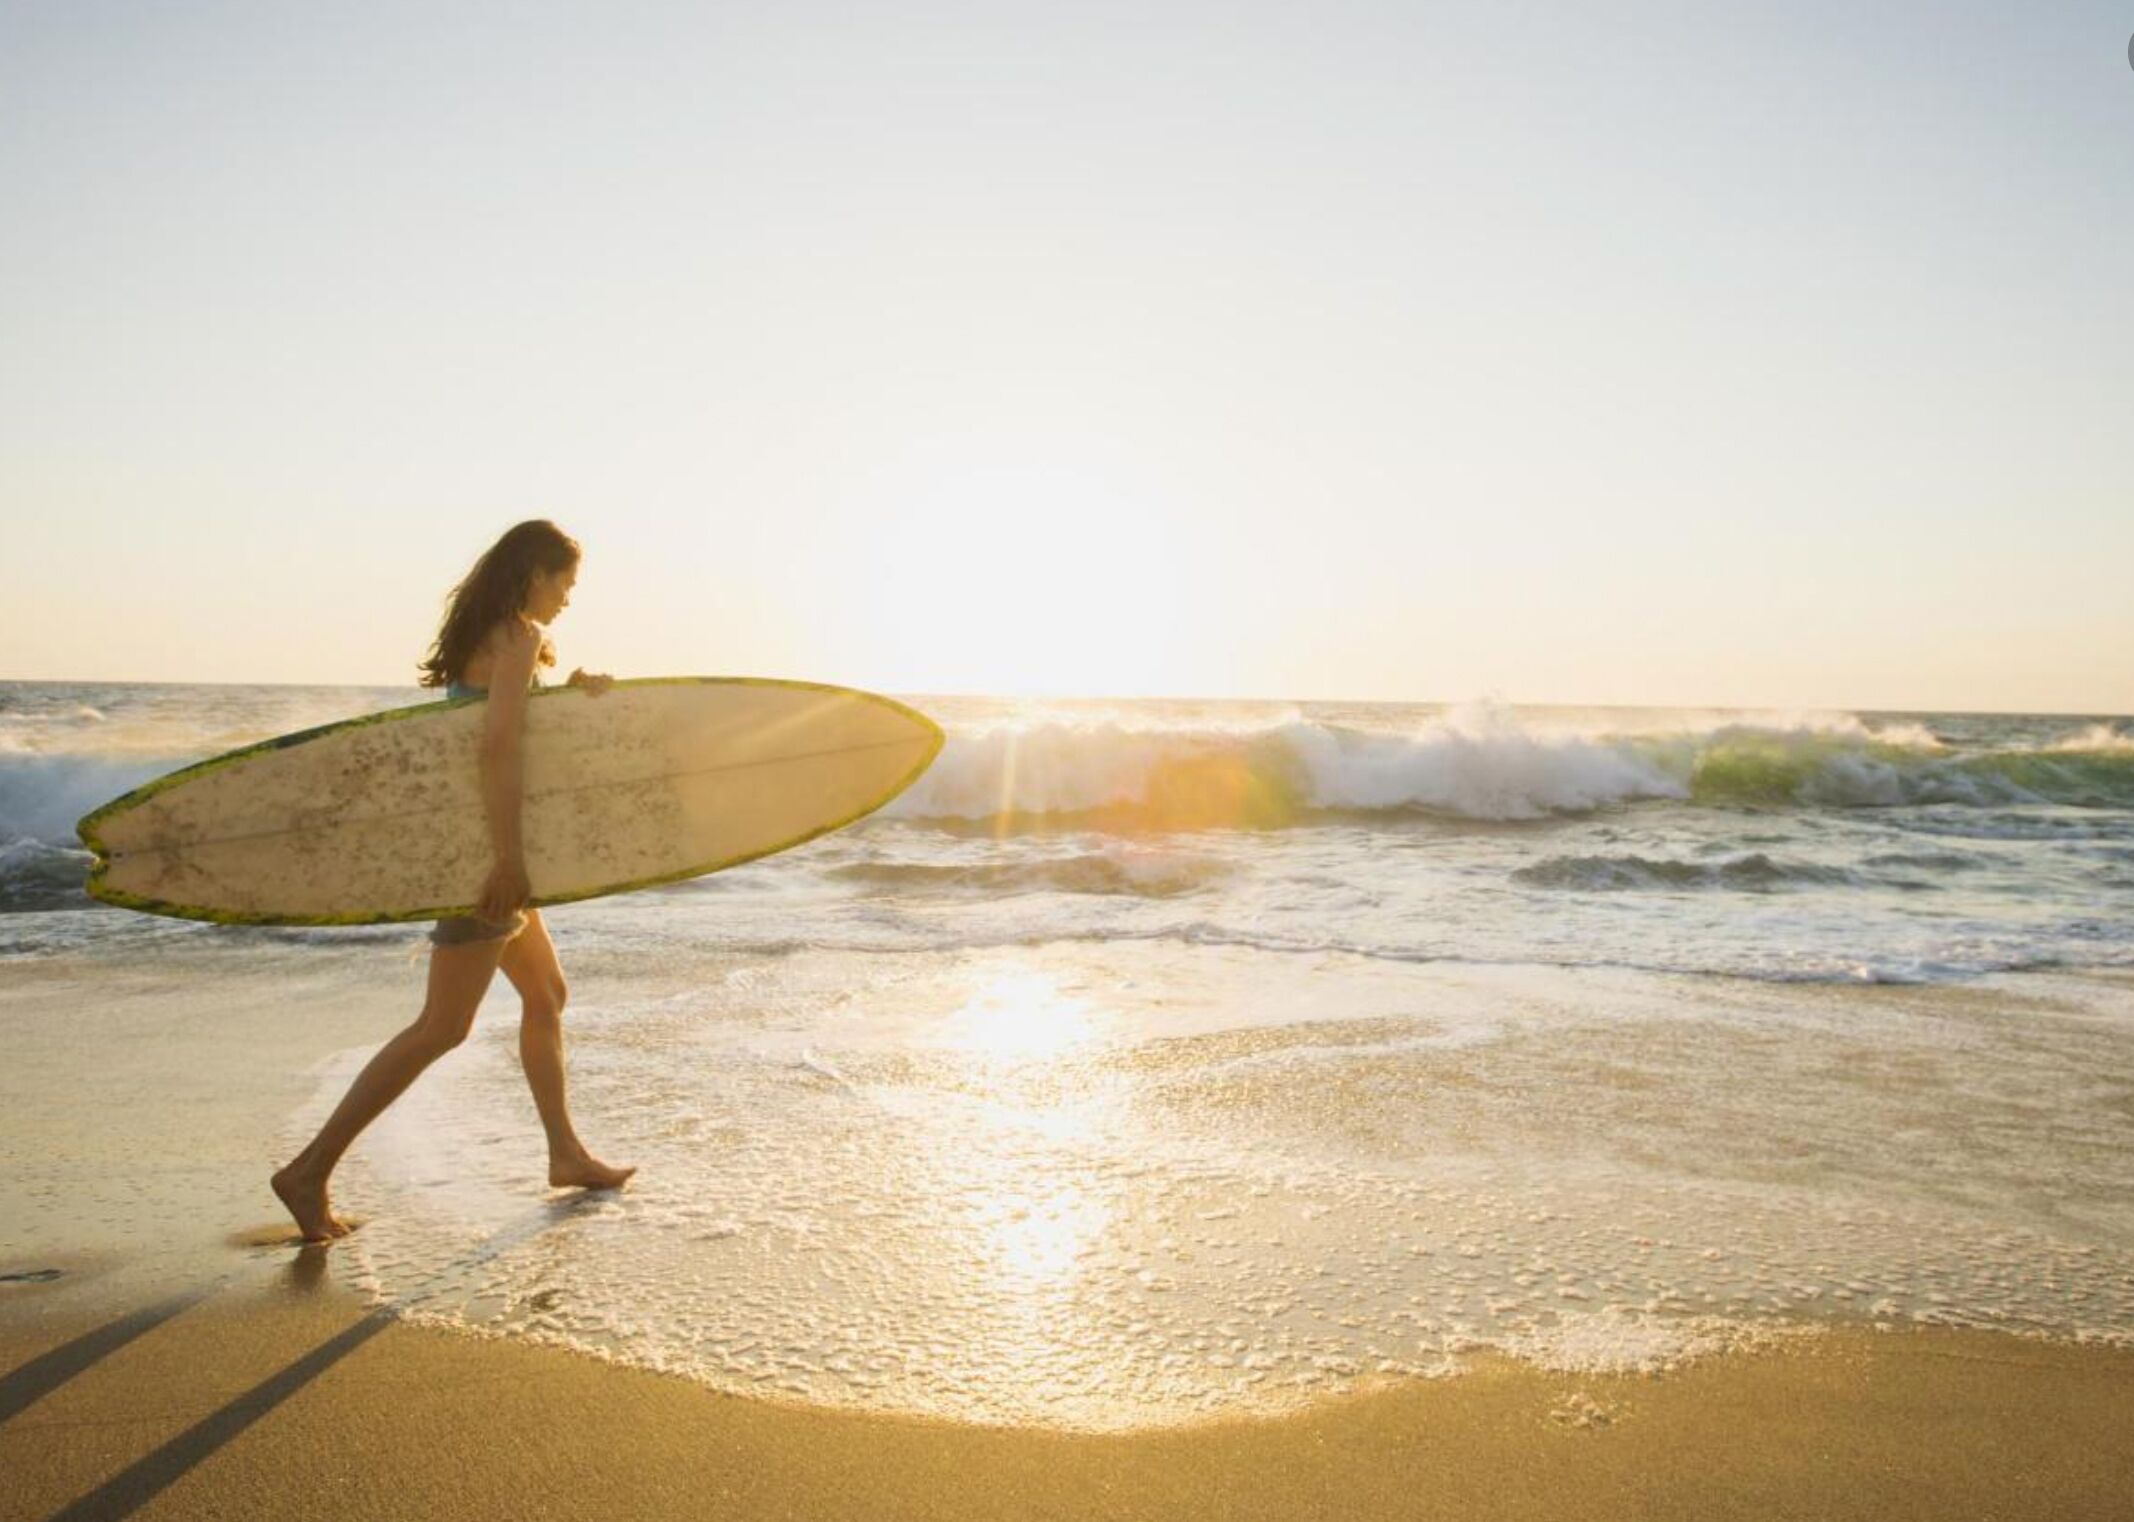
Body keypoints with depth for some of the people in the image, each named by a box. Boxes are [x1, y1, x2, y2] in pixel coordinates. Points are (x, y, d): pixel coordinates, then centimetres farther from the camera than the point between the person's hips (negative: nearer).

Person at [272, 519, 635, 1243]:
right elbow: (497, 743, -26)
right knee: (443, 1027, -6)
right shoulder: (517, 637, -14)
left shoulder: (486, 634, 15)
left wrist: (573, 687, 3)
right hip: (481, 844, -10)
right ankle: (311, 1170, 0)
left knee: (546, 994, 17)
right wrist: (509, 858, -28)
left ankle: (566, 1154, 26)